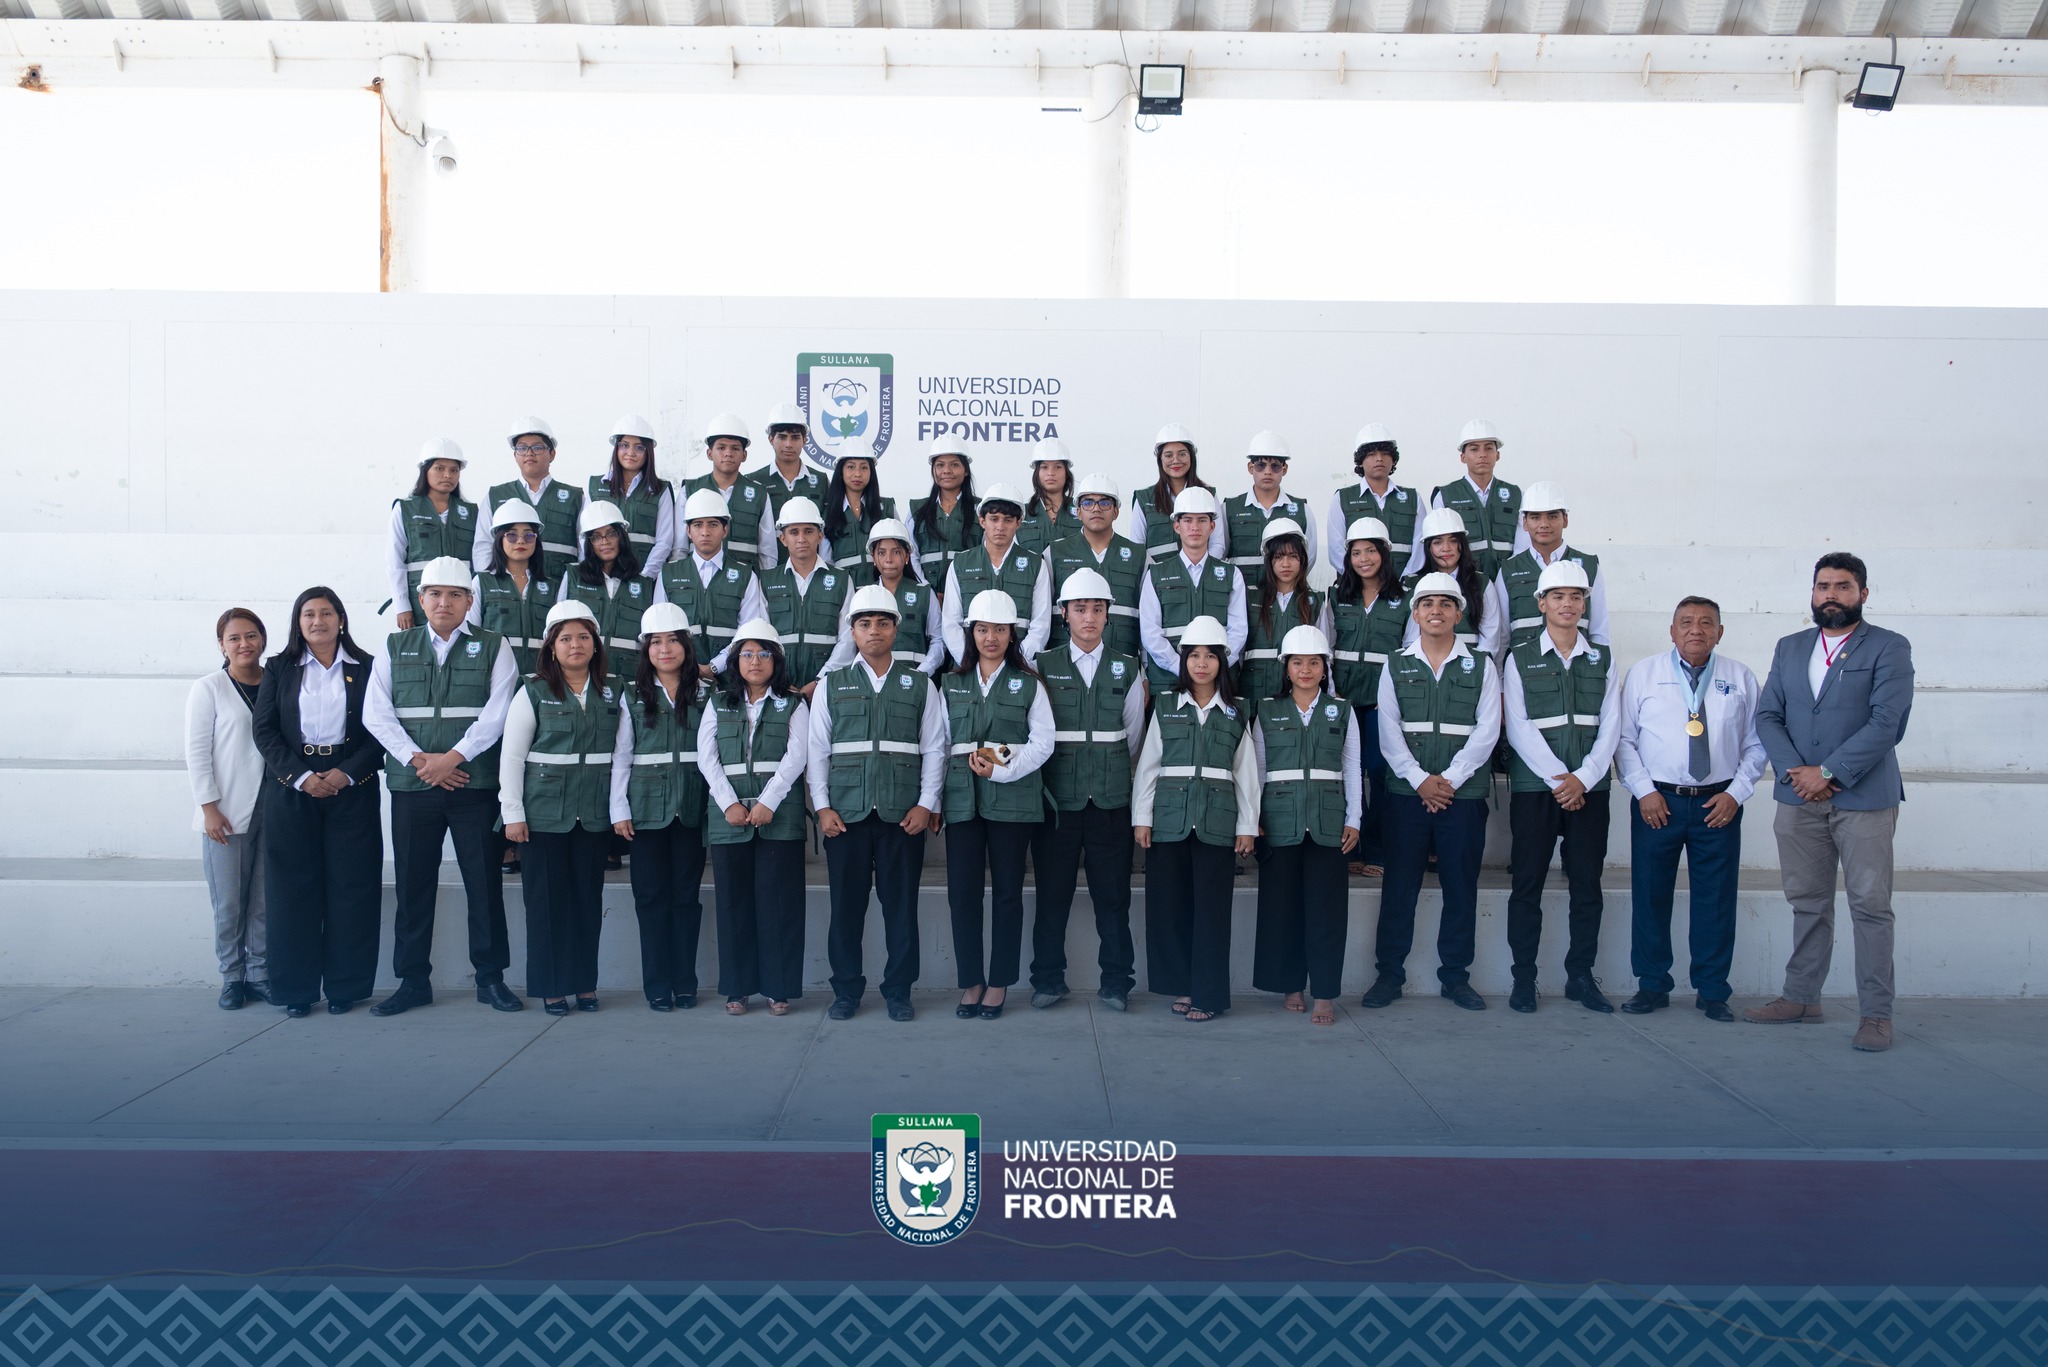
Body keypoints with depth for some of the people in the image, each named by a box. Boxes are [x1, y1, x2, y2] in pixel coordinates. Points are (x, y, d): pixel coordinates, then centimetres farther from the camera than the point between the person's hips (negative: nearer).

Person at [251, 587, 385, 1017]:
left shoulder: (365, 669, 6)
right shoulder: (279, 669, 9)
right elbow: (264, 729, 2)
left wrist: (347, 772, -12)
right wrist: (300, 776, -10)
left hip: (351, 790, -1)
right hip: (291, 790, 1)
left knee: (350, 888, 0)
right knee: (293, 890, 2)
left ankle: (344, 986, 9)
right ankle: (296, 989, 10)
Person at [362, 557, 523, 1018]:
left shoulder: (493, 647, 6)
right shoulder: (395, 647, 12)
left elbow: (498, 712, -5)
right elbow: (376, 713, 3)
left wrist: (452, 757, -13)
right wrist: (419, 760, -9)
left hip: (475, 783, -2)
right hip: (411, 785, 2)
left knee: (484, 881, 2)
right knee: (413, 884, 5)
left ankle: (490, 977, 11)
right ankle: (413, 981, 14)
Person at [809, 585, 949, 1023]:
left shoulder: (920, 684, 9)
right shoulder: (831, 684, 10)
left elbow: (934, 749, 6)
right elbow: (817, 750, 7)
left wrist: (927, 804, -3)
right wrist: (822, 806, -1)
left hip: (904, 814, 0)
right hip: (845, 814, 1)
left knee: (901, 904, 2)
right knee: (846, 903, 3)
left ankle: (898, 991, 13)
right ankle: (846, 989, 15)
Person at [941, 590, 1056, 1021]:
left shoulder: (1029, 684, 5)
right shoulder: (951, 683, 13)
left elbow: (1043, 743, -2)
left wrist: (1002, 769, -14)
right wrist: (968, 761, -8)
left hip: (1013, 798, -2)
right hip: (963, 799, 2)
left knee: (1007, 891, 3)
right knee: (962, 891, -1)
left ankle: (1000, 982, 13)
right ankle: (970, 981, 11)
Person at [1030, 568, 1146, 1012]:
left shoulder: (1127, 669, 8)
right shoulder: (1043, 666, 4)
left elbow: (1133, 738, 13)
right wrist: (1062, 774, 2)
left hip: (1111, 800, 1)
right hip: (1057, 800, -1)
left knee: (1113, 896, 4)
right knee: (1052, 894, 4)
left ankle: (1116, 983, 13)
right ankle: (1048, 980, 15)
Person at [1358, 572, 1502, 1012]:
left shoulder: (1481, 666, 7)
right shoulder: (1396, 666, 9)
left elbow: (1486, 731, -1)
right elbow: (1389, 732, 1)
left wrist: (1449, 779, -11)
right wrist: (1420, 780, -10)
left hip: (1463, 792, 0)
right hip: (1407, 792, 0)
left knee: (1461, 888, 4)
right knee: (1399, 885, 0)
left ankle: (1455, 977, 14)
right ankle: (1389, 975, 8)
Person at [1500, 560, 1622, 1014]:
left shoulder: (1603, 659, 12)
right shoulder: (1520, 659, 5)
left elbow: (1610, 726, 5)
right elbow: (1518, 728, -4)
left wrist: (1582, 778, -9)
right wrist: (1558, 778, -12)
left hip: (1589, 787, 2)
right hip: (1534, 788, -2)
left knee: (1587, 884, 4)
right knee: (1527, 885, -1)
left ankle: (1580, 976, 14)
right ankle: (1524, 979, 6)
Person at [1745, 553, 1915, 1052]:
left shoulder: (1889, 648, 0)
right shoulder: (1789, 649, 15)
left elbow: (1887, 722, -11)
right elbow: (1767, 716, 8)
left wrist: (1828, 773, -15)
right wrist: (1794, 771, -8)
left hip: (1864, 799, -4)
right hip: (1799, 799, 4)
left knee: (1871, 906, -2)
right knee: (1807, 903, 11)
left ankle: (1875, 1012, 4)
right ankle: (1802, 997, 20)